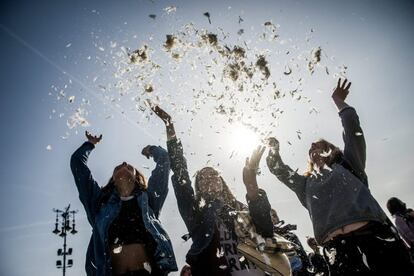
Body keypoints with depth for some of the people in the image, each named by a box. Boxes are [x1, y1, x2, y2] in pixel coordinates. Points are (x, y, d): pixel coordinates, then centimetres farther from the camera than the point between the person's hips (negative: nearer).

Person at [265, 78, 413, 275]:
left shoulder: (348, 166, 21)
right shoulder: (305, 184, 25)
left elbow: (352, 127, 16)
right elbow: (276, 168, 31)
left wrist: (339, 102, 26)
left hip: (375, 237, -1)